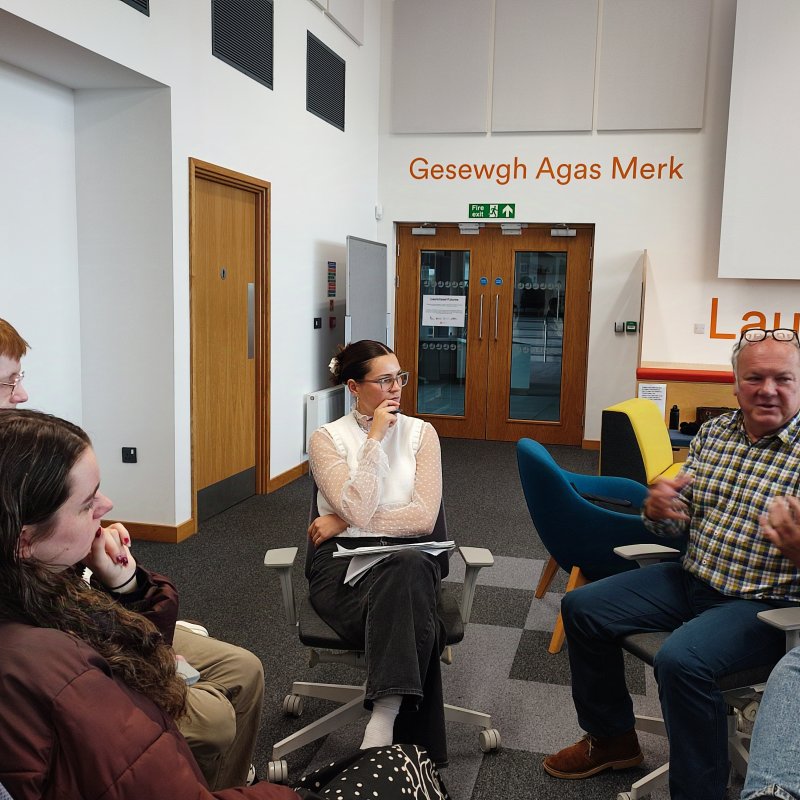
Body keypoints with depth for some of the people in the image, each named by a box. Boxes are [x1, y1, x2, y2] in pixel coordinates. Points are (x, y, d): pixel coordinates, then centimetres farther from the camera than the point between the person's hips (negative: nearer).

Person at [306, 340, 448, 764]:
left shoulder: (421, 433, 7)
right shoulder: (327, 438, 2)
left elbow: (423, 518, -5)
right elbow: (359, 510, -15)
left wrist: (344, 522, -8)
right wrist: (375, 437, -12)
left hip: (408, 559, 2)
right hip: (344, 561, -1)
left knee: (408, 571, -39)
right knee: (415, 626, -35)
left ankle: (383, 721, -38)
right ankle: (413, 751, -26)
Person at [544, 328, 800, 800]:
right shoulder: (714, 432, 4)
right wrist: (659, 510, -14)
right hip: (692, 579, 7)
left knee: (682, 659, -32)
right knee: (582, 608, 4)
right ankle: (612, 739, 23)